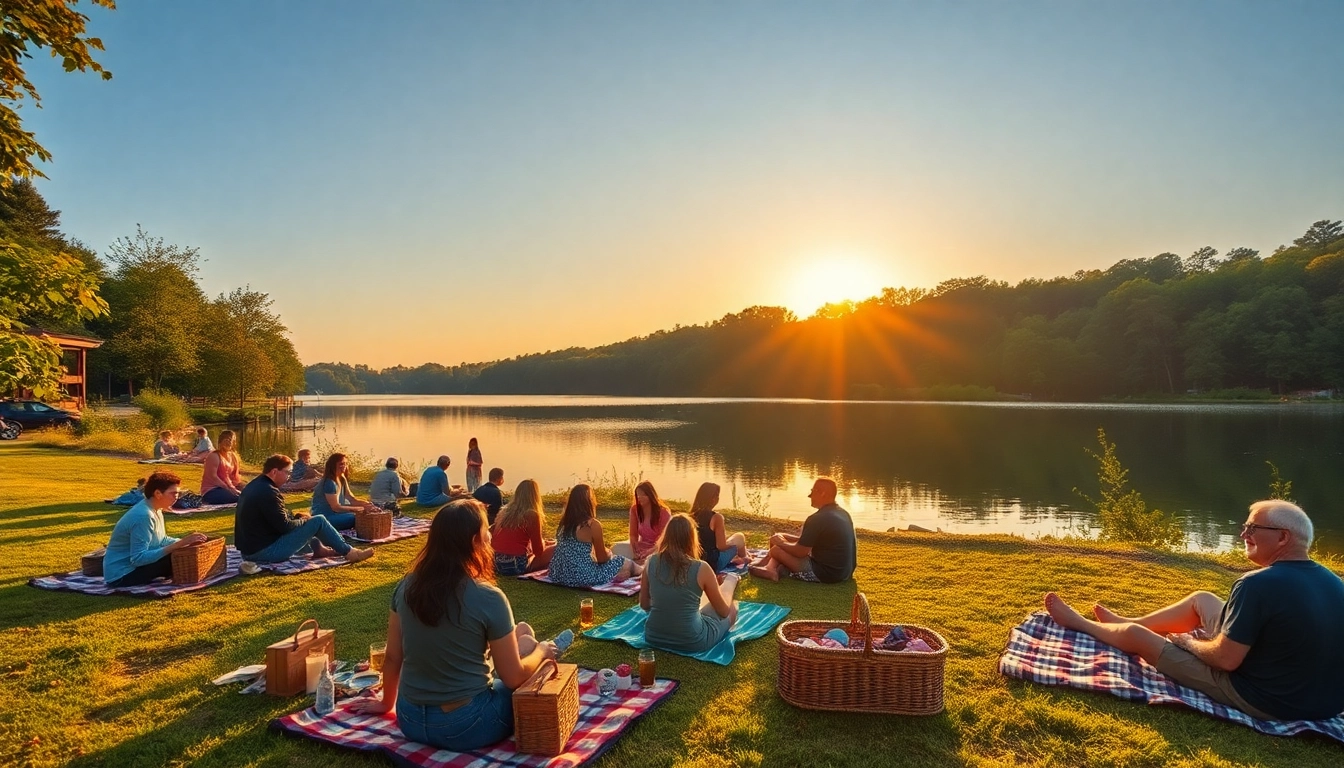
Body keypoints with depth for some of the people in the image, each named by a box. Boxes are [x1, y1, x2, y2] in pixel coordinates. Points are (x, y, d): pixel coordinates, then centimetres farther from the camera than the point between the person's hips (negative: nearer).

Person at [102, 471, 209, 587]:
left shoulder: (155, 510, 2)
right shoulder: (144, 516, -27)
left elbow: (162, 540, 12)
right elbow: (138, 558, -29)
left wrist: (185, 541, -5)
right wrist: (177, 545, -30)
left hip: (131, 565, 9)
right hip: (121, 575, -9)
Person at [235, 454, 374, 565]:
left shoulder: (255, 485, 8)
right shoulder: (268, 492, -23)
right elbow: (284, 526, -20)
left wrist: (297, 517, 9)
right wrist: (302, 520, -2)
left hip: (249, 549, 10)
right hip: (266, 551, -10)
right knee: (319, 521, -7)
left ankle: (317, 548, 33)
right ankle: (348, 552, 6)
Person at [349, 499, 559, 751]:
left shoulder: (406, 587, -6)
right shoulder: (488, 599, -21)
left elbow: (392, 658, 6)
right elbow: (513, 678, -13)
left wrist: (386, 703, 23)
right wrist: (541, 652, 7)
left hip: (411, 721, 6)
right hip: (466, 727, -5)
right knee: (525, 639, 16)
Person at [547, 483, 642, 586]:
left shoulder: (564, 521, 5)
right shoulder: (593, 525, -16)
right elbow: (602, 558, -6)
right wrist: (608, 552, 16)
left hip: (559, 575, 8)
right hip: (583, 576, -8)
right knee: (626, 564, 10)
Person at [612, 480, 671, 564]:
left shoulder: (663, 512, -14)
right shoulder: (635, 509, -4)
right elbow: (633, 535, 0)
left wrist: (650, 551, -30)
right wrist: (635, 551, -19)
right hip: (640, 546, 4)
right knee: (616, 548, -21)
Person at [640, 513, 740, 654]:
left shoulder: (651, 562, -7)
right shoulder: (701, 568, -17)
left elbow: (644, 604, 6)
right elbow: (724, 612, -3)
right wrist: (717, 586, 17)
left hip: (654, 637, 5)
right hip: (691, 642, -4)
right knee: (732, 608, 25)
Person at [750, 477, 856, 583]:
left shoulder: (817, 519, -22)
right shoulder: (843, 513, 8)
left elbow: (800, 552, -16)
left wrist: (781, 543, 3)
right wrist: (786, 538, 14)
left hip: (826, 573, -9)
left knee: (777, 550, -1)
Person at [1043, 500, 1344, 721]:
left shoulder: (1258, 584, -28)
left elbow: (1226, 659, -25)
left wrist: (1189, 641, -2)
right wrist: (1208, 637, 13)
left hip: (1264, 699, -8)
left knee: (1136, 635, 5)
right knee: (1202, 600, 21)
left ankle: (1077, 622, 36)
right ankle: (1125, 620, 41)